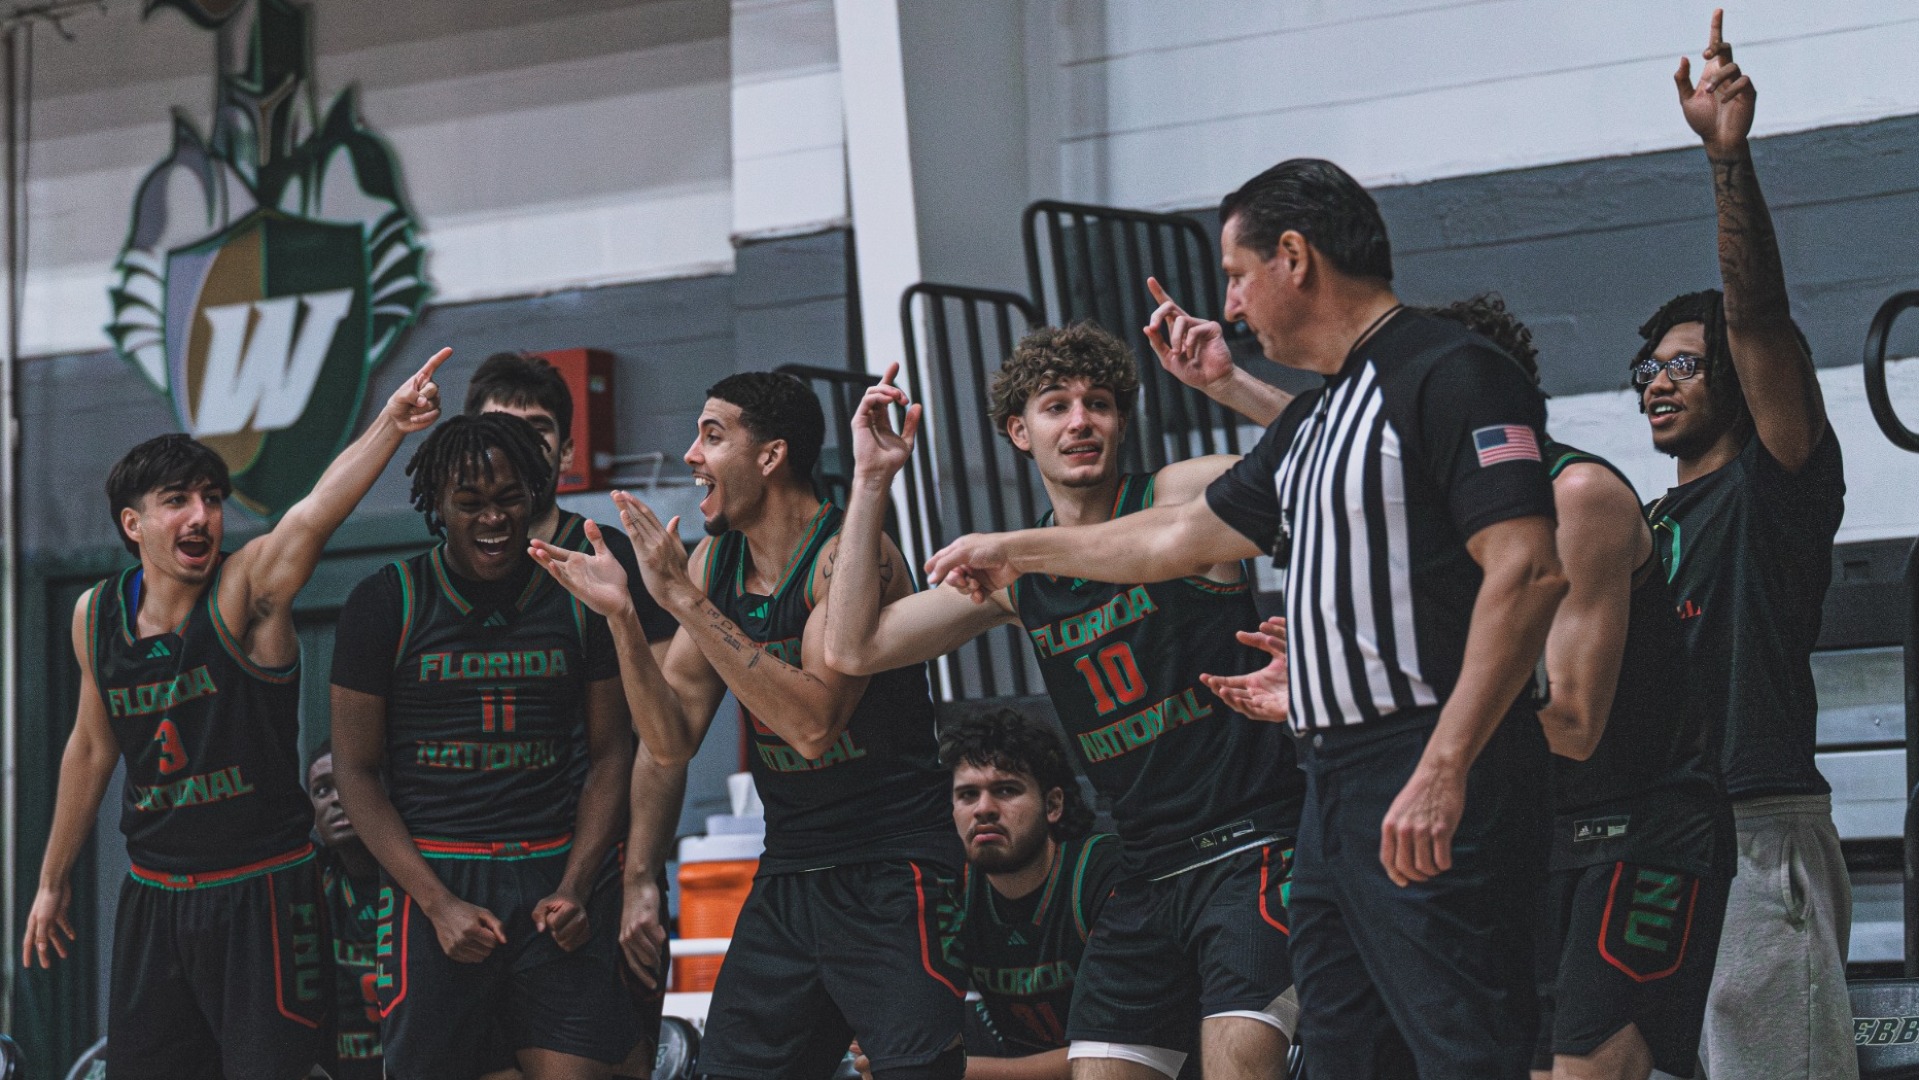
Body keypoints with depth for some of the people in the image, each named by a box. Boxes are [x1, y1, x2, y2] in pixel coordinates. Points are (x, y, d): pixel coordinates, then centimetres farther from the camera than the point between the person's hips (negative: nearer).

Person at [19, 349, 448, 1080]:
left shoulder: (247, 589, -12)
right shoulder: (97, 616, 3)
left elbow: (312, 517, -33)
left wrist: (389, 425, -52)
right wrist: (53, 879, 25)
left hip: (261, 890, -5)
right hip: (152, 898, 5)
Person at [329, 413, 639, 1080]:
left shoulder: (576, 597, 7)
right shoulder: (387, 603, 1)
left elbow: (608, 755, 11)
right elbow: (355, 769, 1)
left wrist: (574, 888, -3)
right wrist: (438, 905, -9)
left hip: (553, 877, 1)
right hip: (433, 877, -1)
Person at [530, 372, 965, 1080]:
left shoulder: (850, 555, -14)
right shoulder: (713, 561, 7)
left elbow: (813, 723, -26)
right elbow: (673, 741, 5)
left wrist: (684, 599, -25)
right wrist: (620, 616, -10)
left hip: (892, 871, -7)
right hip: (786, 878, 7)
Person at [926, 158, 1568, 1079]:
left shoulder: (1449, 375, -8)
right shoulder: (1311, 423, 22)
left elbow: (1527, 569, -19)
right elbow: (1183, 536, 35)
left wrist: (1443, 769, -24)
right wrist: (1015, 551, 44)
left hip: (1430, 800, -10)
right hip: (1335, 790, 10)